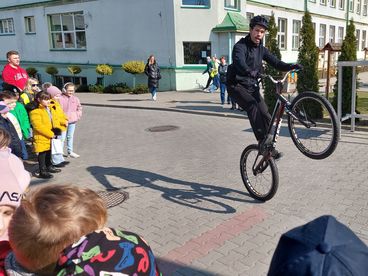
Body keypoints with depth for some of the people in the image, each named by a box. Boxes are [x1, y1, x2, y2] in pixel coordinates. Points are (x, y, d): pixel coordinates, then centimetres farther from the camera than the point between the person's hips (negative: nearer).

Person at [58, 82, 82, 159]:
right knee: (62, 137, -3)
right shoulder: (60, 98, -11)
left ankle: (70, 151, 27)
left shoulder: (75, 99, 6)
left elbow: (79, 108, 14)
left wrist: (78, 116, 0)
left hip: (73, 121, 5)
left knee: (70, 136, 16)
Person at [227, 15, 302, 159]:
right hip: (237, 86, -6)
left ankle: (267, 147, 12)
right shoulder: (240, 46, -15)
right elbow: (239, 62, -36)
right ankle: (262, 140, -32)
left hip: (252, 87, 7)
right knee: (252, 105, -33)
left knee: (266, 117, -3)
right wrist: (250, 72, -56)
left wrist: (292, 66, -18)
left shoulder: (262, 49, 8)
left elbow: (276, 63, 2)